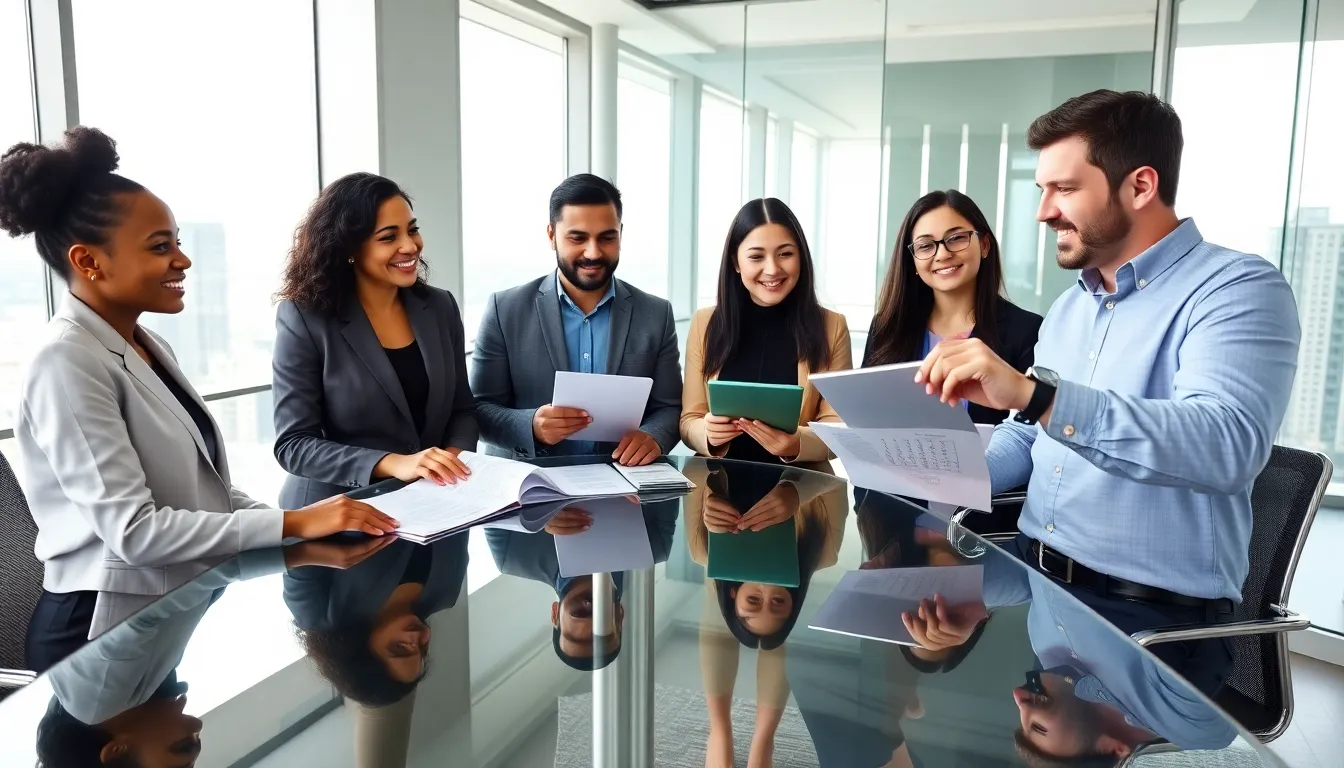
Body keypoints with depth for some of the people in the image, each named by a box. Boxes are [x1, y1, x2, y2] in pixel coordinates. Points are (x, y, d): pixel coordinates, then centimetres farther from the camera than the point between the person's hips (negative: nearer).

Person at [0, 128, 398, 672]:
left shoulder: (150, 346, 9)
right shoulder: (68, 364, -17)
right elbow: (133, 530, -23)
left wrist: (308, 531, -2)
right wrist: (292, 524, -24)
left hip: (181, 611, 8)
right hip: (110, 632, -7)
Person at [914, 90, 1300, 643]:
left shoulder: (1237, 290, -11)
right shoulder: (1067, 307, 14)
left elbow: (1227, 445, -29)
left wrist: (1035, 392, -38)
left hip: (1153, 610, -7)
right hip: (1030, 572, 7)